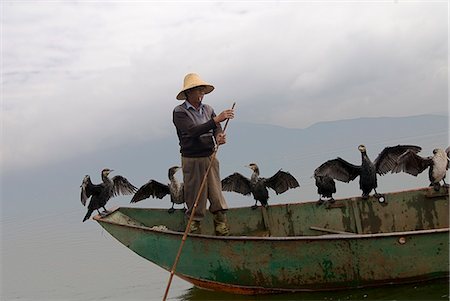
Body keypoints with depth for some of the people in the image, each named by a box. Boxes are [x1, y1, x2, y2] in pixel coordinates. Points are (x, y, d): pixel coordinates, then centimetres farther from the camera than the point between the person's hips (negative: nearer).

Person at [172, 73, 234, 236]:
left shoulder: (208, 109, 9)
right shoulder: (179, 112, -8)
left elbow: (217, 130, 4)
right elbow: (192, 131, -24)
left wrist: (219, 137, -22)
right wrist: (216, 119, -30)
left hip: (210, 158, 4)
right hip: (192, 161, -4)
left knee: (216, 194, 4)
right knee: (195, 197, 2)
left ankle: (221, 227, 11)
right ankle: (195, 227, 14)